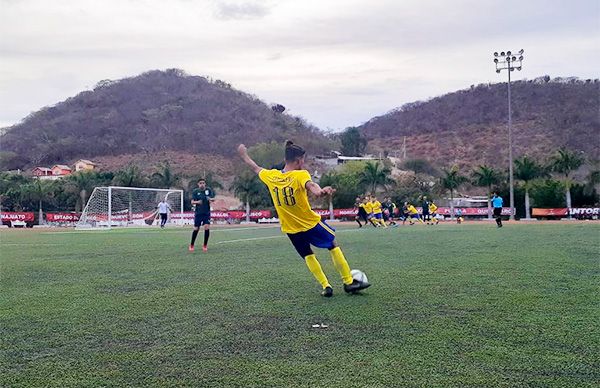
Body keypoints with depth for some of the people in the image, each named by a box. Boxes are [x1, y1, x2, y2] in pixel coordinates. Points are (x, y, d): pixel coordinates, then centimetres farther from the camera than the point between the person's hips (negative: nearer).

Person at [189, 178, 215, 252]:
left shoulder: (208, 190, 0)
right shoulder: (195, 191, -3)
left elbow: (213, 199, -1)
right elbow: (192, 202, -6)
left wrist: (210, 199, -24)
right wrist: (197, 202, -28)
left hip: (207, 212, 1)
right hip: (198, 212, -1)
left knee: (207, 227, -11)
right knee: (196, 229, 1)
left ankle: (205, 245, 6)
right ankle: (191, 245, 19)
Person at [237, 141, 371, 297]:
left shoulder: (271, 176, -5)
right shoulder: (301, 175, -20)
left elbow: (255, 168, 14)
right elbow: (310, 185, -44)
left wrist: (244, 155, 32)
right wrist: (319, 191, -66)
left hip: (290, 229, 5)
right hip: (311, 223, -4)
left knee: (308, 256, 20)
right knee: (333, 246, 14)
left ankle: (326, 287, 14)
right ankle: (349, 282, 18)